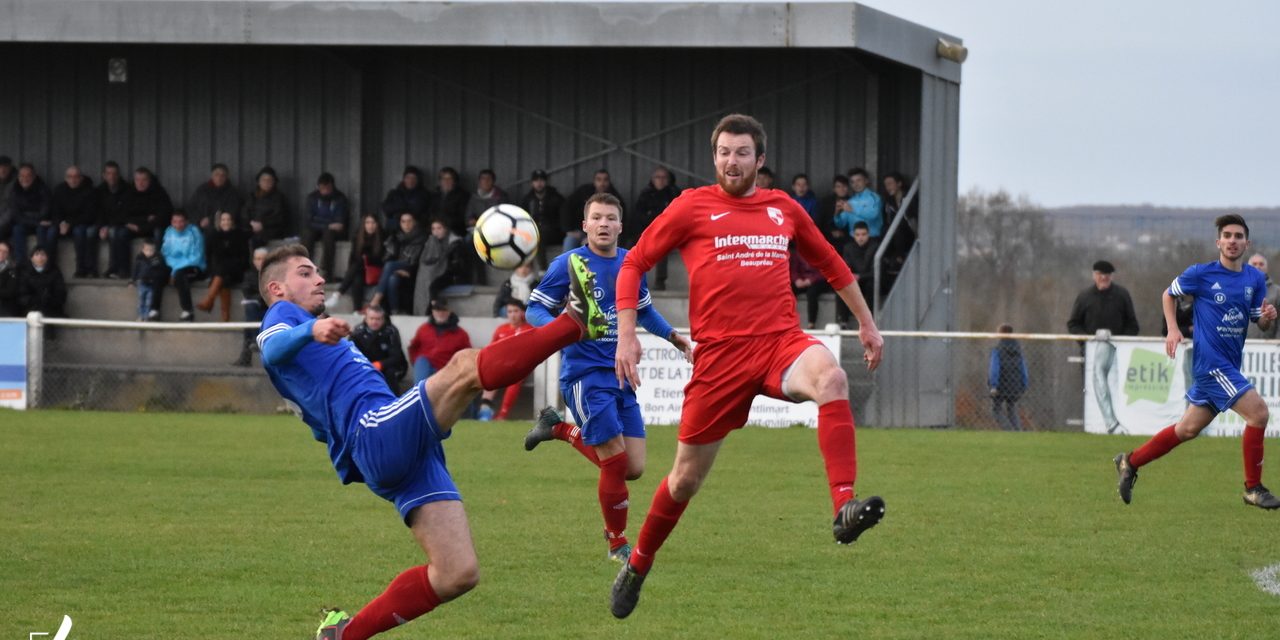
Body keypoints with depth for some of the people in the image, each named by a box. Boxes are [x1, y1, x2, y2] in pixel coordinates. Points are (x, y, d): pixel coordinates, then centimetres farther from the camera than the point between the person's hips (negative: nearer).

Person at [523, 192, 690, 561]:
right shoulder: (569, 264, -8)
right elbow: (535, 308, -5)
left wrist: (676, 338, 19)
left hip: (621, 375, 6)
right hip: (584, 374, -6)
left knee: (633, 469, 3)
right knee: (617, 463, -11)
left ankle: (559, 429, 24)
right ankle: (618, 544, 11)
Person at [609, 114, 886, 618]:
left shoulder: (784, 209, 12)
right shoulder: (692, 207, 3)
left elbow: (830, 264, 28)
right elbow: (634, 264, 8)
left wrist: (866, 322, 28)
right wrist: (626, 334, -3)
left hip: (782, 341, 1)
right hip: (720, 352, -1)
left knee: (831, 379, -34)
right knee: (687, 477, 5)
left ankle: (845, 510, -44)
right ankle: (638, 564, 31)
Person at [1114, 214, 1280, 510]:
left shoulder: (1255, 279, 8)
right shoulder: (1201, 274, -6)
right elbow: (1168, 294, 9)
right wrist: (1172, 329, -4)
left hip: (1230, 365, 7)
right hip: (1211, 361, -7)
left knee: (1188, 428, 13)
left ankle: (1130, 462, 29)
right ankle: (1253, 488, -7)